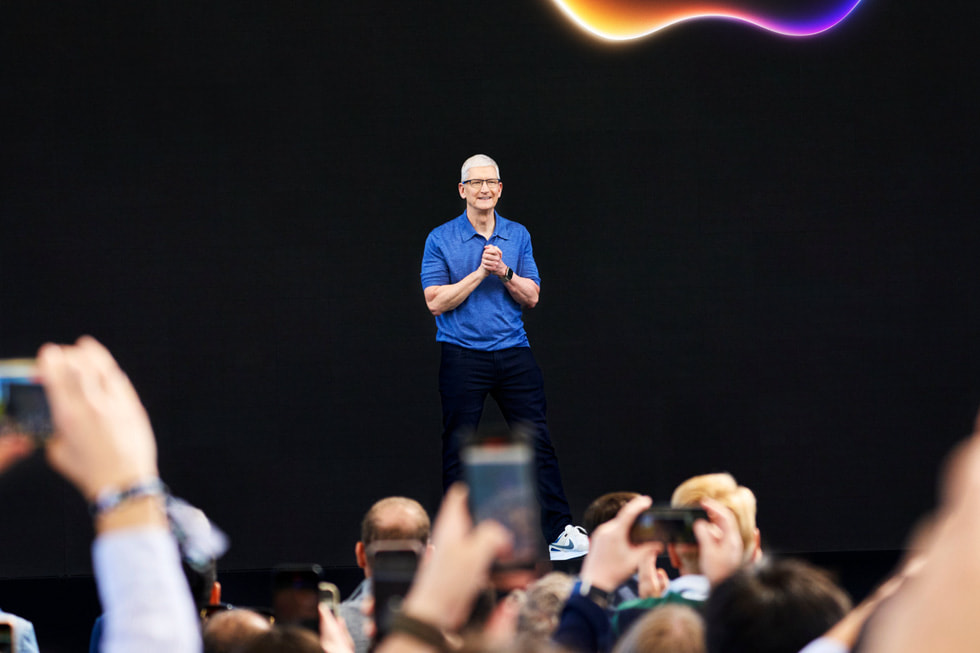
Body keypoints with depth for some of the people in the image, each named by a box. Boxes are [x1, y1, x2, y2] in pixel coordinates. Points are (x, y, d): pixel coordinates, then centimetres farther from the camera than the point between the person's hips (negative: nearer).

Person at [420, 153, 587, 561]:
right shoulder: (440, 240, 0)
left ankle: (560, 531, 0)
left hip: (513, 353, 2)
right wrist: (480, 273, -13)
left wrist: (504, 272, -11)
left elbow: (531, 297, 7)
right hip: (463, 355, -2)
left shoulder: (518, 236, 10)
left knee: (537, 439, -2)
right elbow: (436, 302, -7)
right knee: (459, 448, 1)